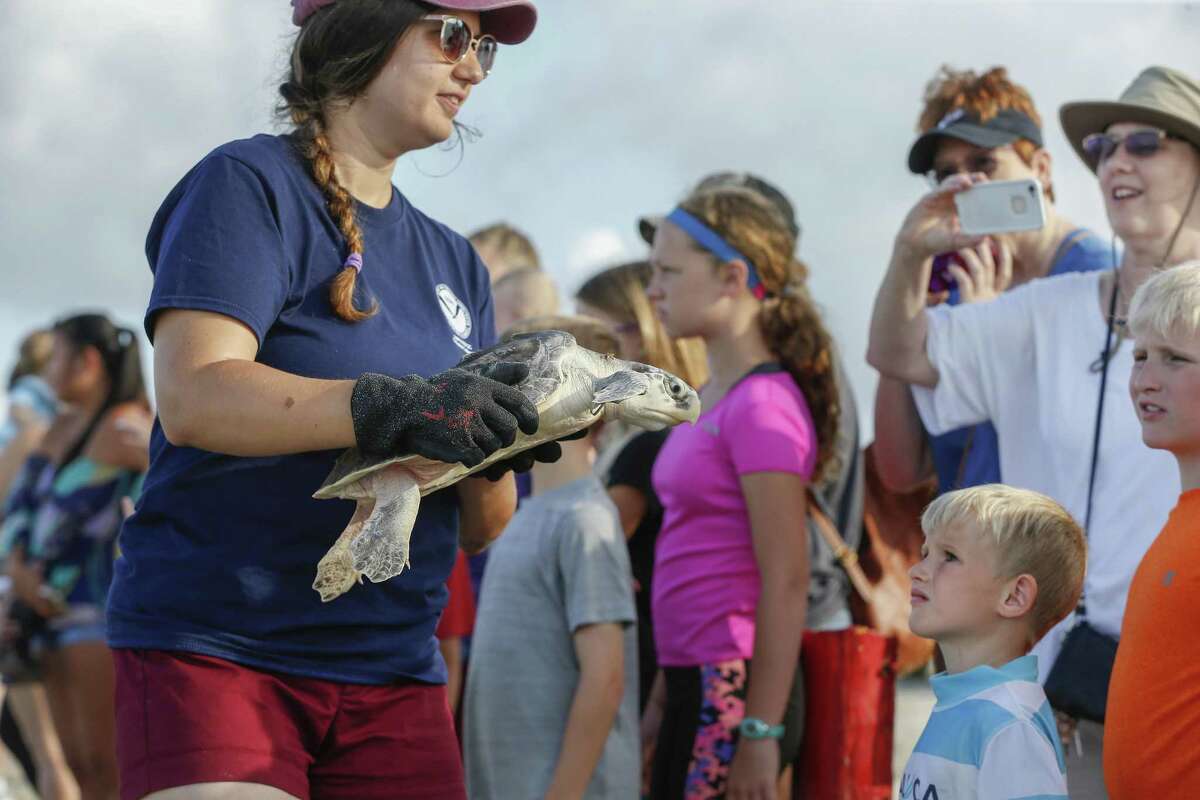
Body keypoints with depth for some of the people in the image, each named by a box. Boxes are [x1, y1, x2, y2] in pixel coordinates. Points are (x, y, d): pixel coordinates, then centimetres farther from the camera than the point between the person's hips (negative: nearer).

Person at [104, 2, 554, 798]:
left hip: (393, 674, 6)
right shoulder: (250, 186, -2)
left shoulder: (454, 264, 18)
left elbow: (479, 529, 15)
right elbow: (192, 398, -19)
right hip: (214, 648, -6)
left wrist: (495, 448, -8)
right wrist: (398, 409, -31)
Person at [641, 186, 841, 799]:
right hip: (696, 680, 9)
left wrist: (761, 731, -19)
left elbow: (786, 583, -17)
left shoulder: (763, 404, -14)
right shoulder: (705, 400, 13)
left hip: (737, 686, -9)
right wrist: (661, 700, 19)